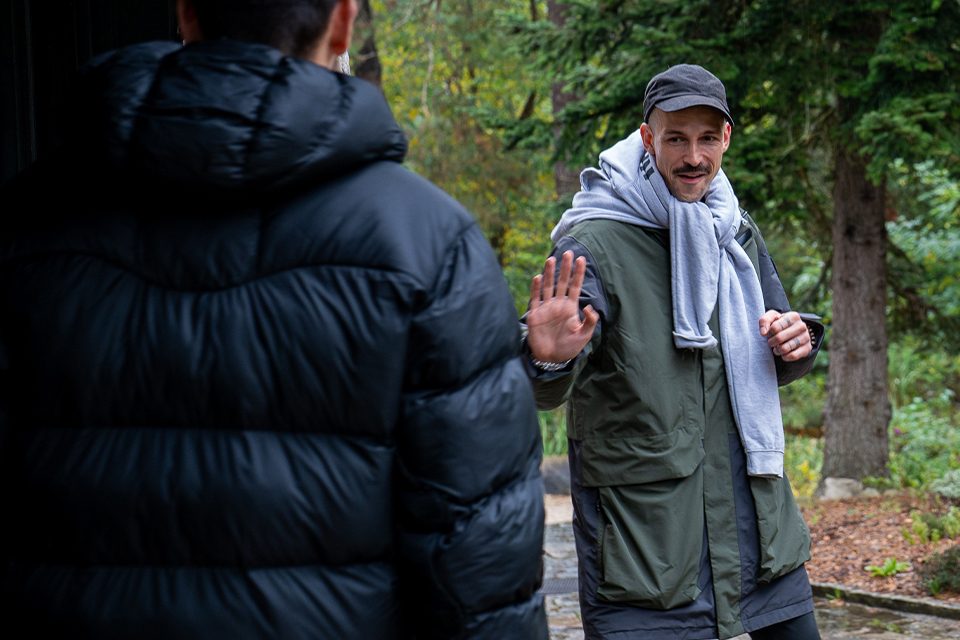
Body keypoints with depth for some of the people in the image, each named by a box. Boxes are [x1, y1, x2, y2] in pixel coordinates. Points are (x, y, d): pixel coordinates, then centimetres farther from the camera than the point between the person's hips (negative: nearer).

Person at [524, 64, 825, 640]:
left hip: (758, 521, 6)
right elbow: (543, 394, -21)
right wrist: (549, 360, -45)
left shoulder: (738, 231, 10)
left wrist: (799, 343, -3)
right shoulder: (594, 242, -11)